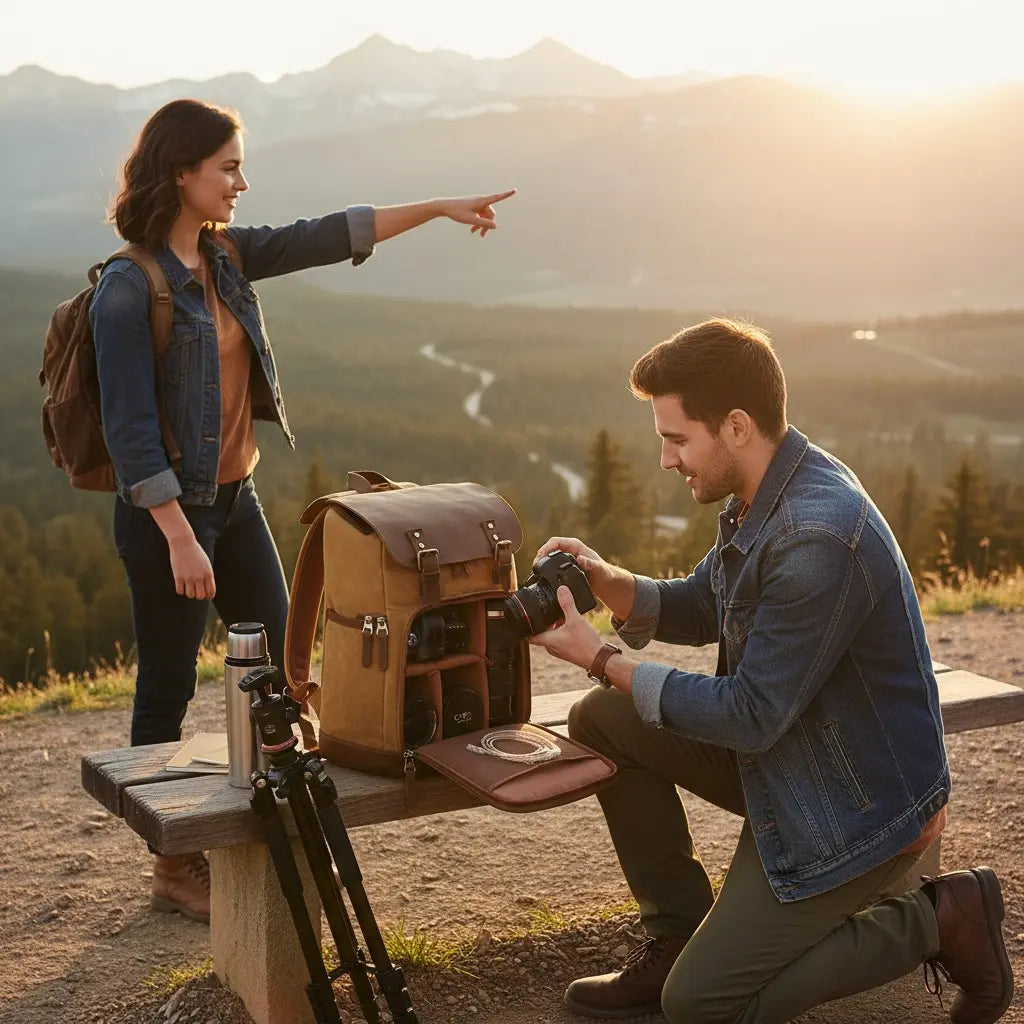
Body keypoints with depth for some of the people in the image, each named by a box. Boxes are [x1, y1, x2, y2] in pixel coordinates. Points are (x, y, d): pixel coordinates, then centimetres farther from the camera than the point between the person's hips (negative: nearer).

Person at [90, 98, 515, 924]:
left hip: (236, 497, 8)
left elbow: (327, 237, 7)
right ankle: (174, 866, 22)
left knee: (279, 670, 13)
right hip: (168, 509, -8)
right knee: (170, 689, 6)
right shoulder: (130, 288, -17)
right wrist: (179, 541, -23)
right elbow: (130, 430, -20)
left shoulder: (226, 255, 6)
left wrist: (438, 208, 4)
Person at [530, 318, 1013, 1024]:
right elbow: (701, 608, 11)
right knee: (601, 721, 2)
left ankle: (938, 921, 5)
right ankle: (677, 938, 12)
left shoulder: (819, 537, -31)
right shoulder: (767, 491, -1)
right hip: (785, 751, 9)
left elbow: (751, 718, -25)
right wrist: (609, 582, -8)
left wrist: (602, 660, -18)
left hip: (862, 804, -9)